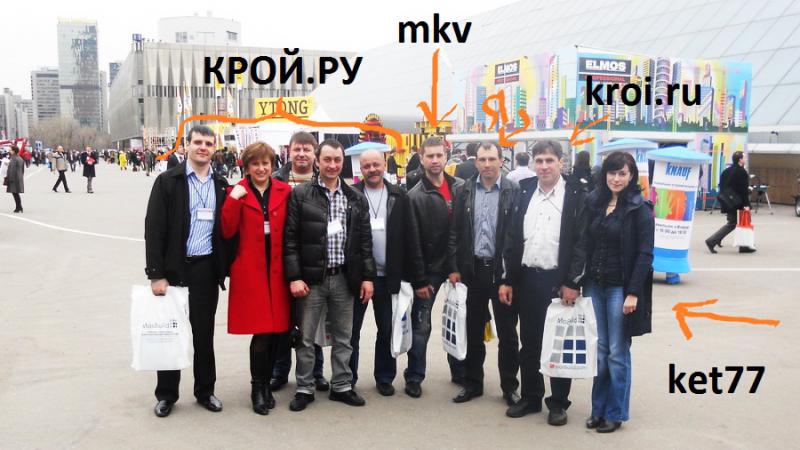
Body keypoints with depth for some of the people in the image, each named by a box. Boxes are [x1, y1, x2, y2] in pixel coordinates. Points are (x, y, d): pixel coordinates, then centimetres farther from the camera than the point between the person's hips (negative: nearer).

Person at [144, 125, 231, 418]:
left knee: (204, 333, 11)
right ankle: (166, 394, 21)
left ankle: (205, 390, 25)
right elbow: (154, 229, -8)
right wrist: (156, 274, -13)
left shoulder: (221, 185, 7)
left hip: (207, 269, 3)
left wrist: (224, 269, 3)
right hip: (174, 268, -2)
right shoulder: (167, 181, -4)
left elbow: (225, 229, 10)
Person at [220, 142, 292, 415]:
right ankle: (257, 389, 14)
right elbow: (227, 231, -6)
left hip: (277, 269, 2)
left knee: (276, 330, 7)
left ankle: (265, 384, 26)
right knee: (261, 331, -4)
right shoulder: (238, 193, 2)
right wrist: (233, 200, -15)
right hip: (250, 271, -2)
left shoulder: (285, 192, 6)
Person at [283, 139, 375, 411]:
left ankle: (341, 386, 25)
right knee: (306, 337, 6)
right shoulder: (300, 194, -2)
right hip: (311, 277, -3)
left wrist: (367, 276, 2)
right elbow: (290, 239, -5)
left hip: (344, 277, 3)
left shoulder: (356, 198, 7)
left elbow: (365, 241, 7)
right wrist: (294, 276, -12)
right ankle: (305, 389, 20)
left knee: (343, 337, 12)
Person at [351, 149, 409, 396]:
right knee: (351, 329, 8)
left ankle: (384, 378, 25)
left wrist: (402, 273, -1)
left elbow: (407, 236, 3)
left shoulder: (399, 196, 4)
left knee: (387, 330, 11)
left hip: (387, 275, 2)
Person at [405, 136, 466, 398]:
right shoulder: (415, 196, -6)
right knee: (421, 326, 4)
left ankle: (460, 372, 27)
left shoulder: (461, 188, 2)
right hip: (428, 270, -3)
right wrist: (419, 279, -10)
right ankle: (414, 377, 16)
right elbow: (413, 242, -8)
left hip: (457, 266, 3)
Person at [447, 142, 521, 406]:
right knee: (474, 330, 12)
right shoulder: (465, 191, 3)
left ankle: (509, 386, 20)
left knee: (507, 332, 8)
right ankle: (473, 383, 25)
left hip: (503, 270, -2)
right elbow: (454, 231, 5)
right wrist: (454, 266, 0)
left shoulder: (513, 191, -4)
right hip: (473, 269, 2)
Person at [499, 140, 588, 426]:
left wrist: (572, 282, -13)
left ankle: (558, 402, 21)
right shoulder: (524, 191, 7)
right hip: (527, 279, 4)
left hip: (559, 281, -4)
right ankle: (530, 397, 27)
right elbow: (513, 238, 7)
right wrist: (508, 279, 4)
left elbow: (582, 241, -9)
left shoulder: (577, 195, -6)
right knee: (529, 343, 13)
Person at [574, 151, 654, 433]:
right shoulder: (594, 203, 7)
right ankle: (598, 408, 21)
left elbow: (645, 254, -10)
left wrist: (633, 293, -15)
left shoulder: (639, 209, -7)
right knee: (599, 349, 11)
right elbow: (585, 244, 8)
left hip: (620, 287, -4)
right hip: (594, 284, 4)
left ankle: (615, 413, 17)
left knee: (617, 352, 4)